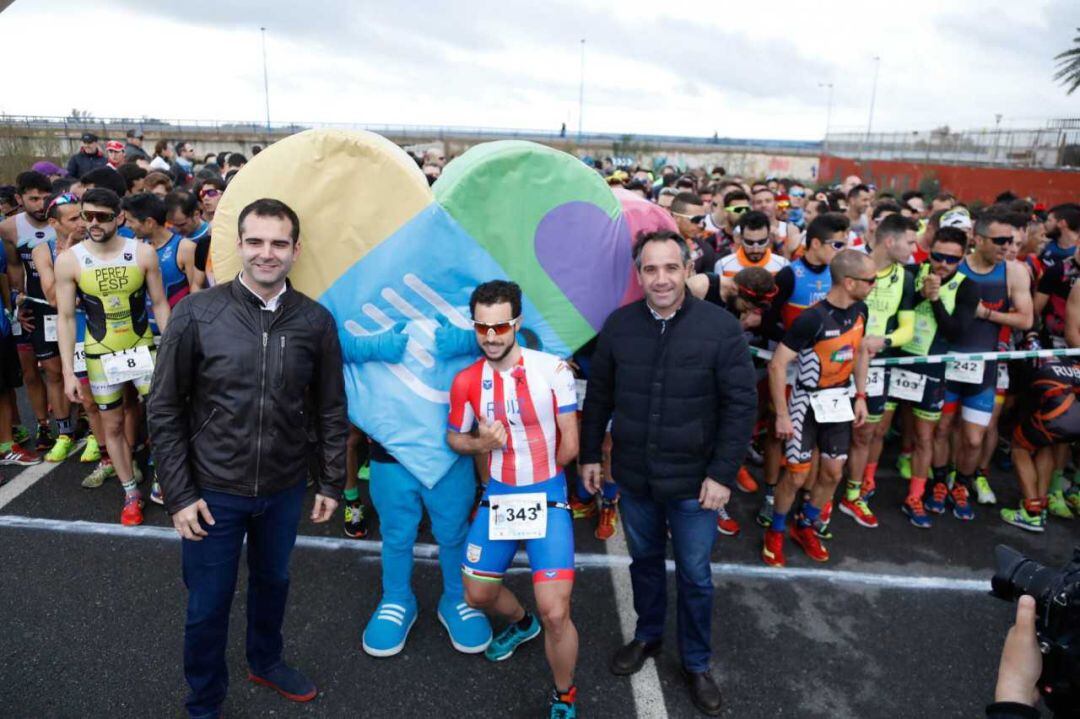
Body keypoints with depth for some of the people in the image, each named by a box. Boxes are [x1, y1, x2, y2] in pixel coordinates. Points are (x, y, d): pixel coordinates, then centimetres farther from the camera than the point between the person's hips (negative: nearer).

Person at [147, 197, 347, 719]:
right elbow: (165, 409, -7)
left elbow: (331, 409, 1)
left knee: (272, 581, 24)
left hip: (285, 489, 2)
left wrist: (331, 482, 3)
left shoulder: (316, 321, -7)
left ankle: (266, 661, 51)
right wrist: (178, 494, -8)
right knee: (207, 605, 13)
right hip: (213, 490, -2)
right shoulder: (196, 314, -12)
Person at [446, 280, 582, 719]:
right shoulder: (466, 381, -3)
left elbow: (569, 445, -6)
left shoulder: (553, 369, -13)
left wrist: (537, 474, 5)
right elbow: (454, 438, 10)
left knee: (555, 614, -12)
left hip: (546, 501, -4)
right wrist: (481, 443, -11)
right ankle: (521, 622, 54)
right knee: (477, 595, 18)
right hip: (496, 500, 4)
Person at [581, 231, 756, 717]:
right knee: (644, 561, 22)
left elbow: (741, 405, -11)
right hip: (633, 476, 3)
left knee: (694, 576, 13)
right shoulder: (618, 325, -5)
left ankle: (697, 664, 35)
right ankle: (647, 635, 46)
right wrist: (590, 454, 6)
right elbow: (598, 395, 4)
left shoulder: (721, 327, -14)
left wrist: (723, 473, -13)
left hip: (693, 480, -2)